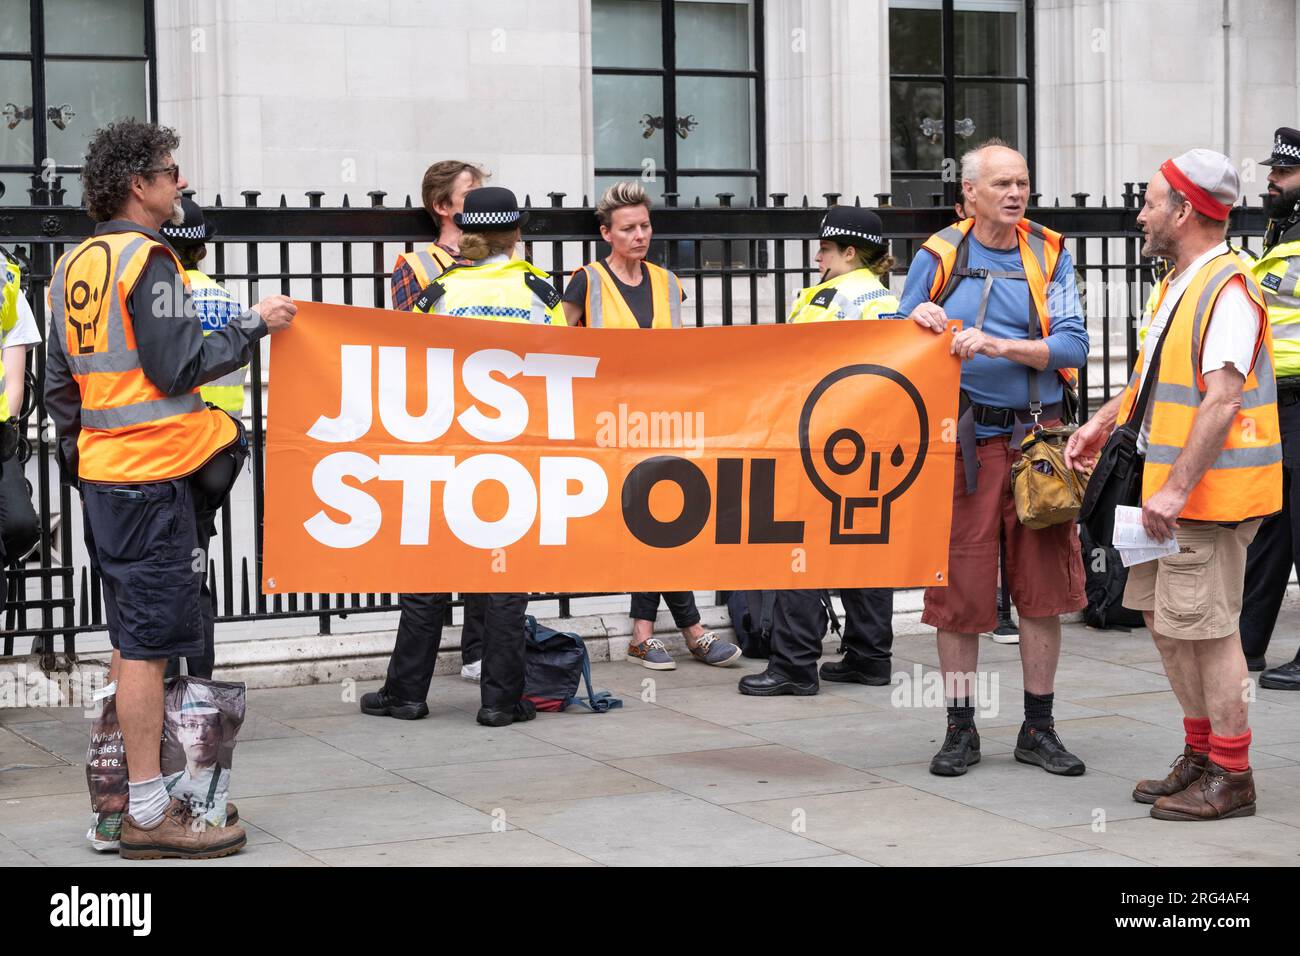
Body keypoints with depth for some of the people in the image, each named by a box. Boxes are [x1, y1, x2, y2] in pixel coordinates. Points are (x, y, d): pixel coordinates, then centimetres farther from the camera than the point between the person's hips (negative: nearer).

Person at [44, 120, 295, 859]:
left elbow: (60, 380, 17)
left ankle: (121, 794, 23)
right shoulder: (148, 259, -13)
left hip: (102, 472, 9)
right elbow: (178, 368, -18)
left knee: (131, 641, 17)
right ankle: (149, 814, -3)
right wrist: (254, 327, -9)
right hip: (151, 472, -9)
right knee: (151, 643, -6)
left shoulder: (74, 266, 13)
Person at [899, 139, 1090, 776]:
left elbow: (1073, 345, -5)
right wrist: (917, 321, -10)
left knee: (1042, 582, 4)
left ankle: (1038, 729, 16)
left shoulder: (1049, 256, 4)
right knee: (959, 585, 1)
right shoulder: (938, 257, 4)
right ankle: (960, 730, 13)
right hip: (963, 439, -1)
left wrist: (999, 344, -18)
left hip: (1036, 435, 1)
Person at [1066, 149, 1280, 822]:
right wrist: (1104, 420, 22)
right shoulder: (1179, 284, 15)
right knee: (1162, 616, 14)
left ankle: (1230, 777, 4)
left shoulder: (1227, 291, -17)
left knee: (1206, 627, -5)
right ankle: (1200, 754, 26)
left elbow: (1223, 399, -25)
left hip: (1210, 491, -10)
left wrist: (1177, 489, -28)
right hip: (1170, 487, 10)